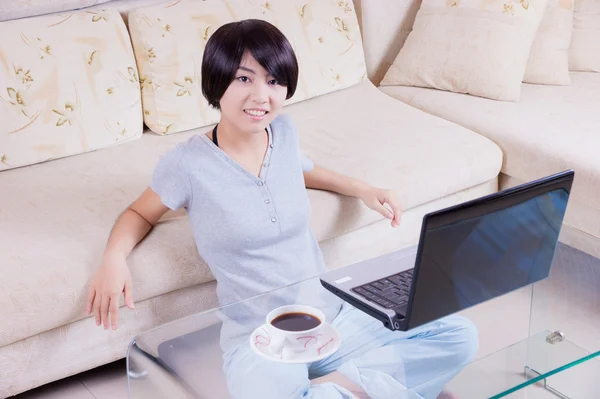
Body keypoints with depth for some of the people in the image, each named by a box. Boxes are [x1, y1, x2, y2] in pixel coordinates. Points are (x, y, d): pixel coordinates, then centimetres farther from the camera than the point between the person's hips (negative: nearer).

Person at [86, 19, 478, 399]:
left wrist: (362, 189, 18)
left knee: (459, 336, -8)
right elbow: (139, 213, 9)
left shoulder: (284, 131, 4)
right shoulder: (187, 163, -9)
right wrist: (114, 257, -10)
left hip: (336, 316, 5)